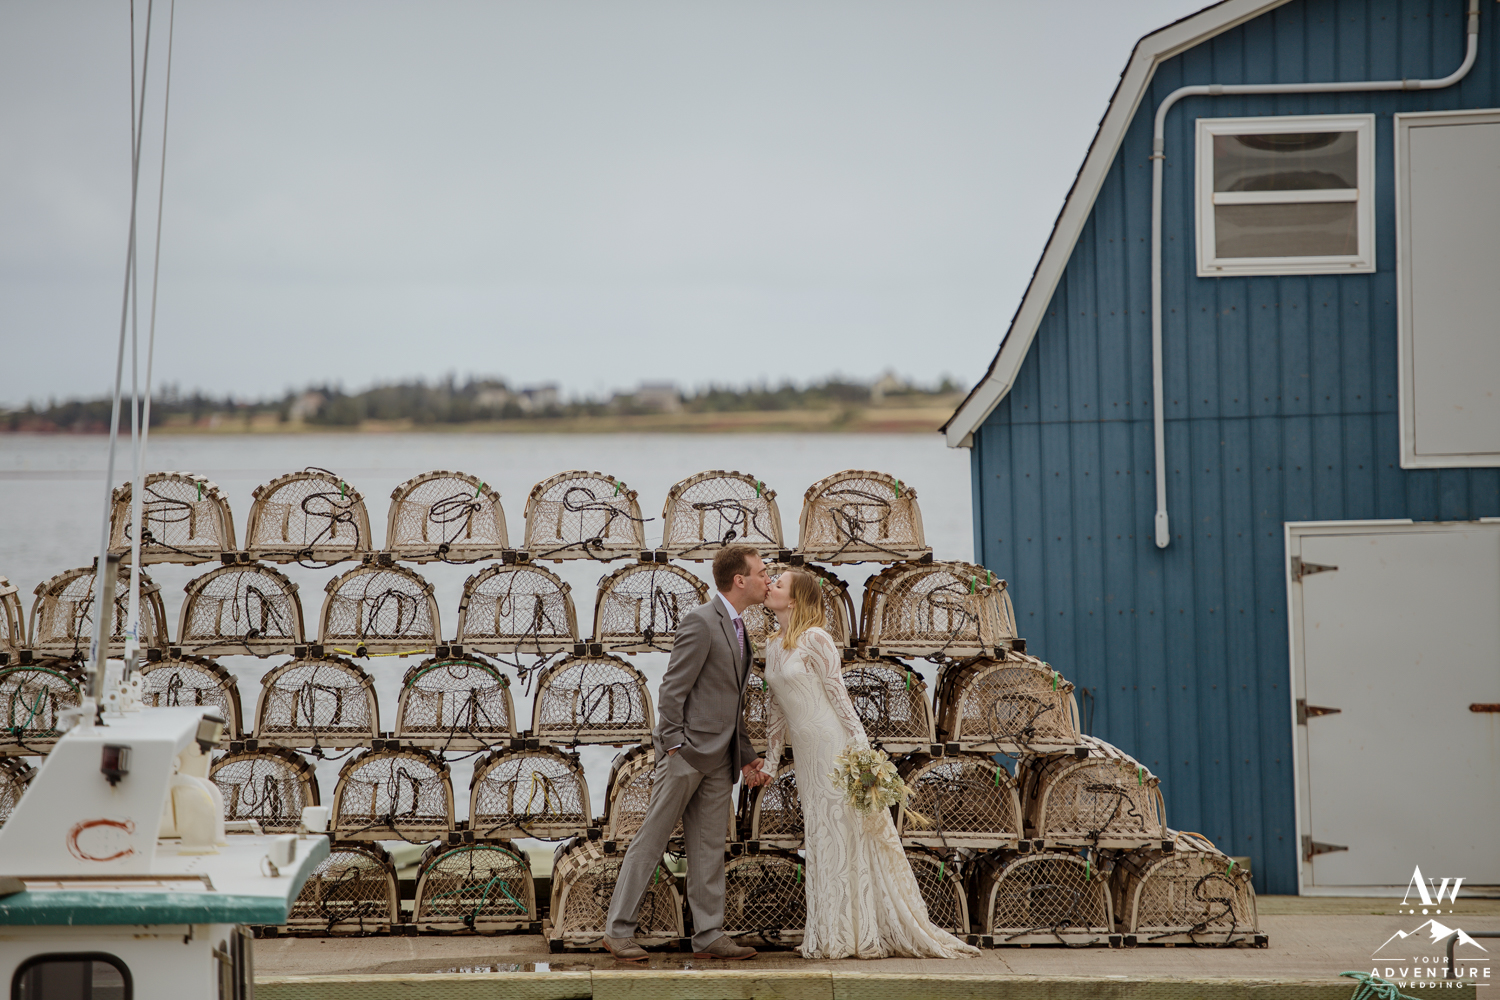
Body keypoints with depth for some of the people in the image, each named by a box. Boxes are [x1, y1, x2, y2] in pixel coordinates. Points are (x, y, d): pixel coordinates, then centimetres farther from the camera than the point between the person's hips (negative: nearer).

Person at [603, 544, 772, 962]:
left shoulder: (738, 631, 18)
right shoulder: (701, 622, -10)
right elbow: (672, 691, -14)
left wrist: (747, 758, 16)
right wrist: (673, 749, -18)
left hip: (719, 760, 9)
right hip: (688, 750, -9)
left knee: (709, 848, 7)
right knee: (651, 840, -4)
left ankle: (709, 936, 9)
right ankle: (618, 929, 1)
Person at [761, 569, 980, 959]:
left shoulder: (814, 639, -11)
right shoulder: (772, 644, 12)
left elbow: (838, 695, -13)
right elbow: (775, 707, 18)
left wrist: (859, 749, -16)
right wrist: (771, 760, 17)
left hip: (833, 745, -8)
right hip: (806, 753, 8)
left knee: (847, 834, -3)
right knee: (823, 840, 9)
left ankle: (862, 934, 3)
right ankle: (834, 936, 14)